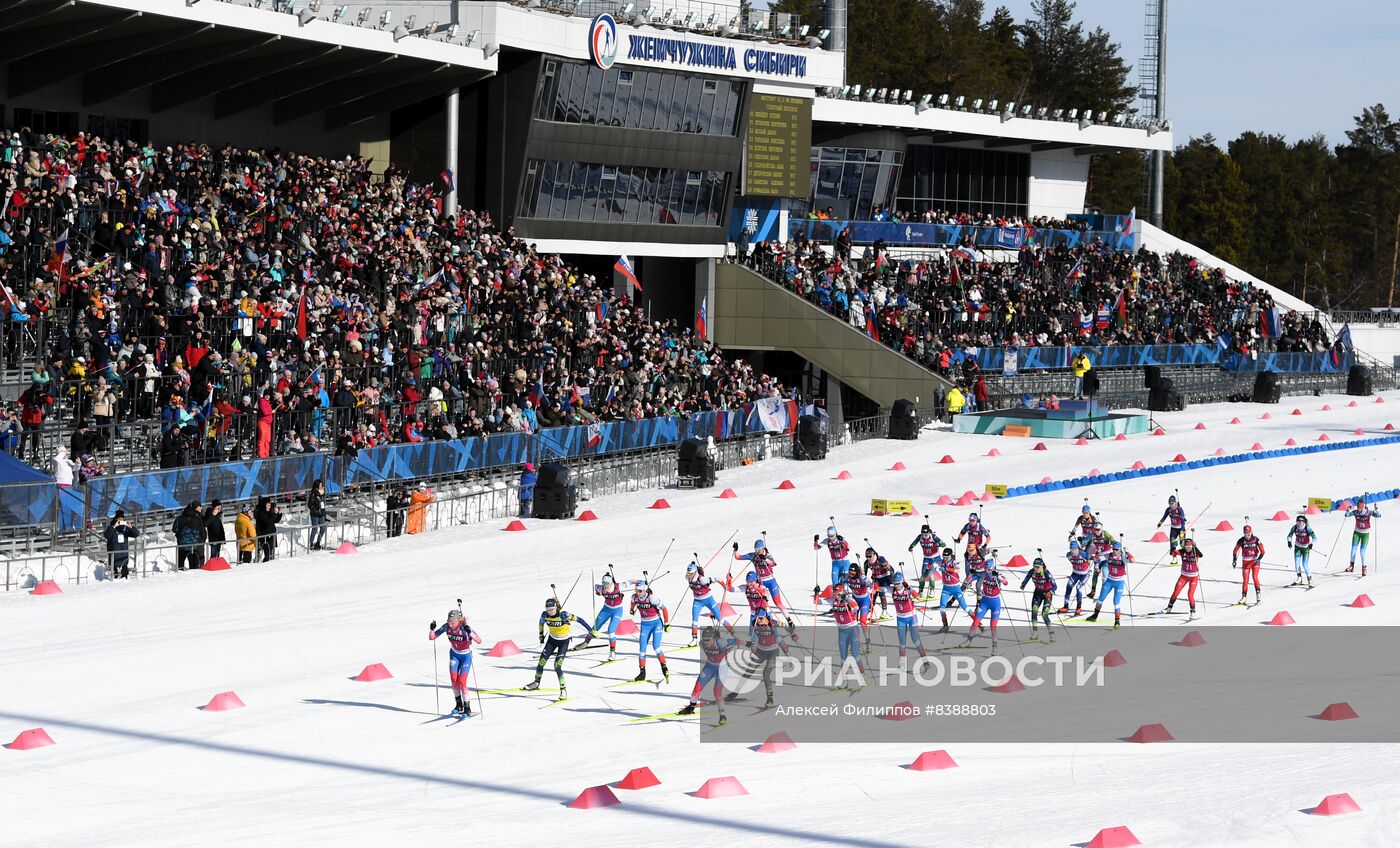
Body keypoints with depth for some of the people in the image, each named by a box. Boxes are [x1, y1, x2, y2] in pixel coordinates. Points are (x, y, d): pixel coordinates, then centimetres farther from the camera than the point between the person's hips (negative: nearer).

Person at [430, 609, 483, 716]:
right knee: (454, 680, -6)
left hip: (466, 656, -4)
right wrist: (432, 629, -29)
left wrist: (470, 633, -54)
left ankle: (467, 708, 0)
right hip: (454, 654, 4)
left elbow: (479, 641, -39)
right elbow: (431, 637, -9)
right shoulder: (447, 627, -16)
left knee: (461, 682, -11)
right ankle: (459, 705, 11)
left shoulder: (465, 628, -29)